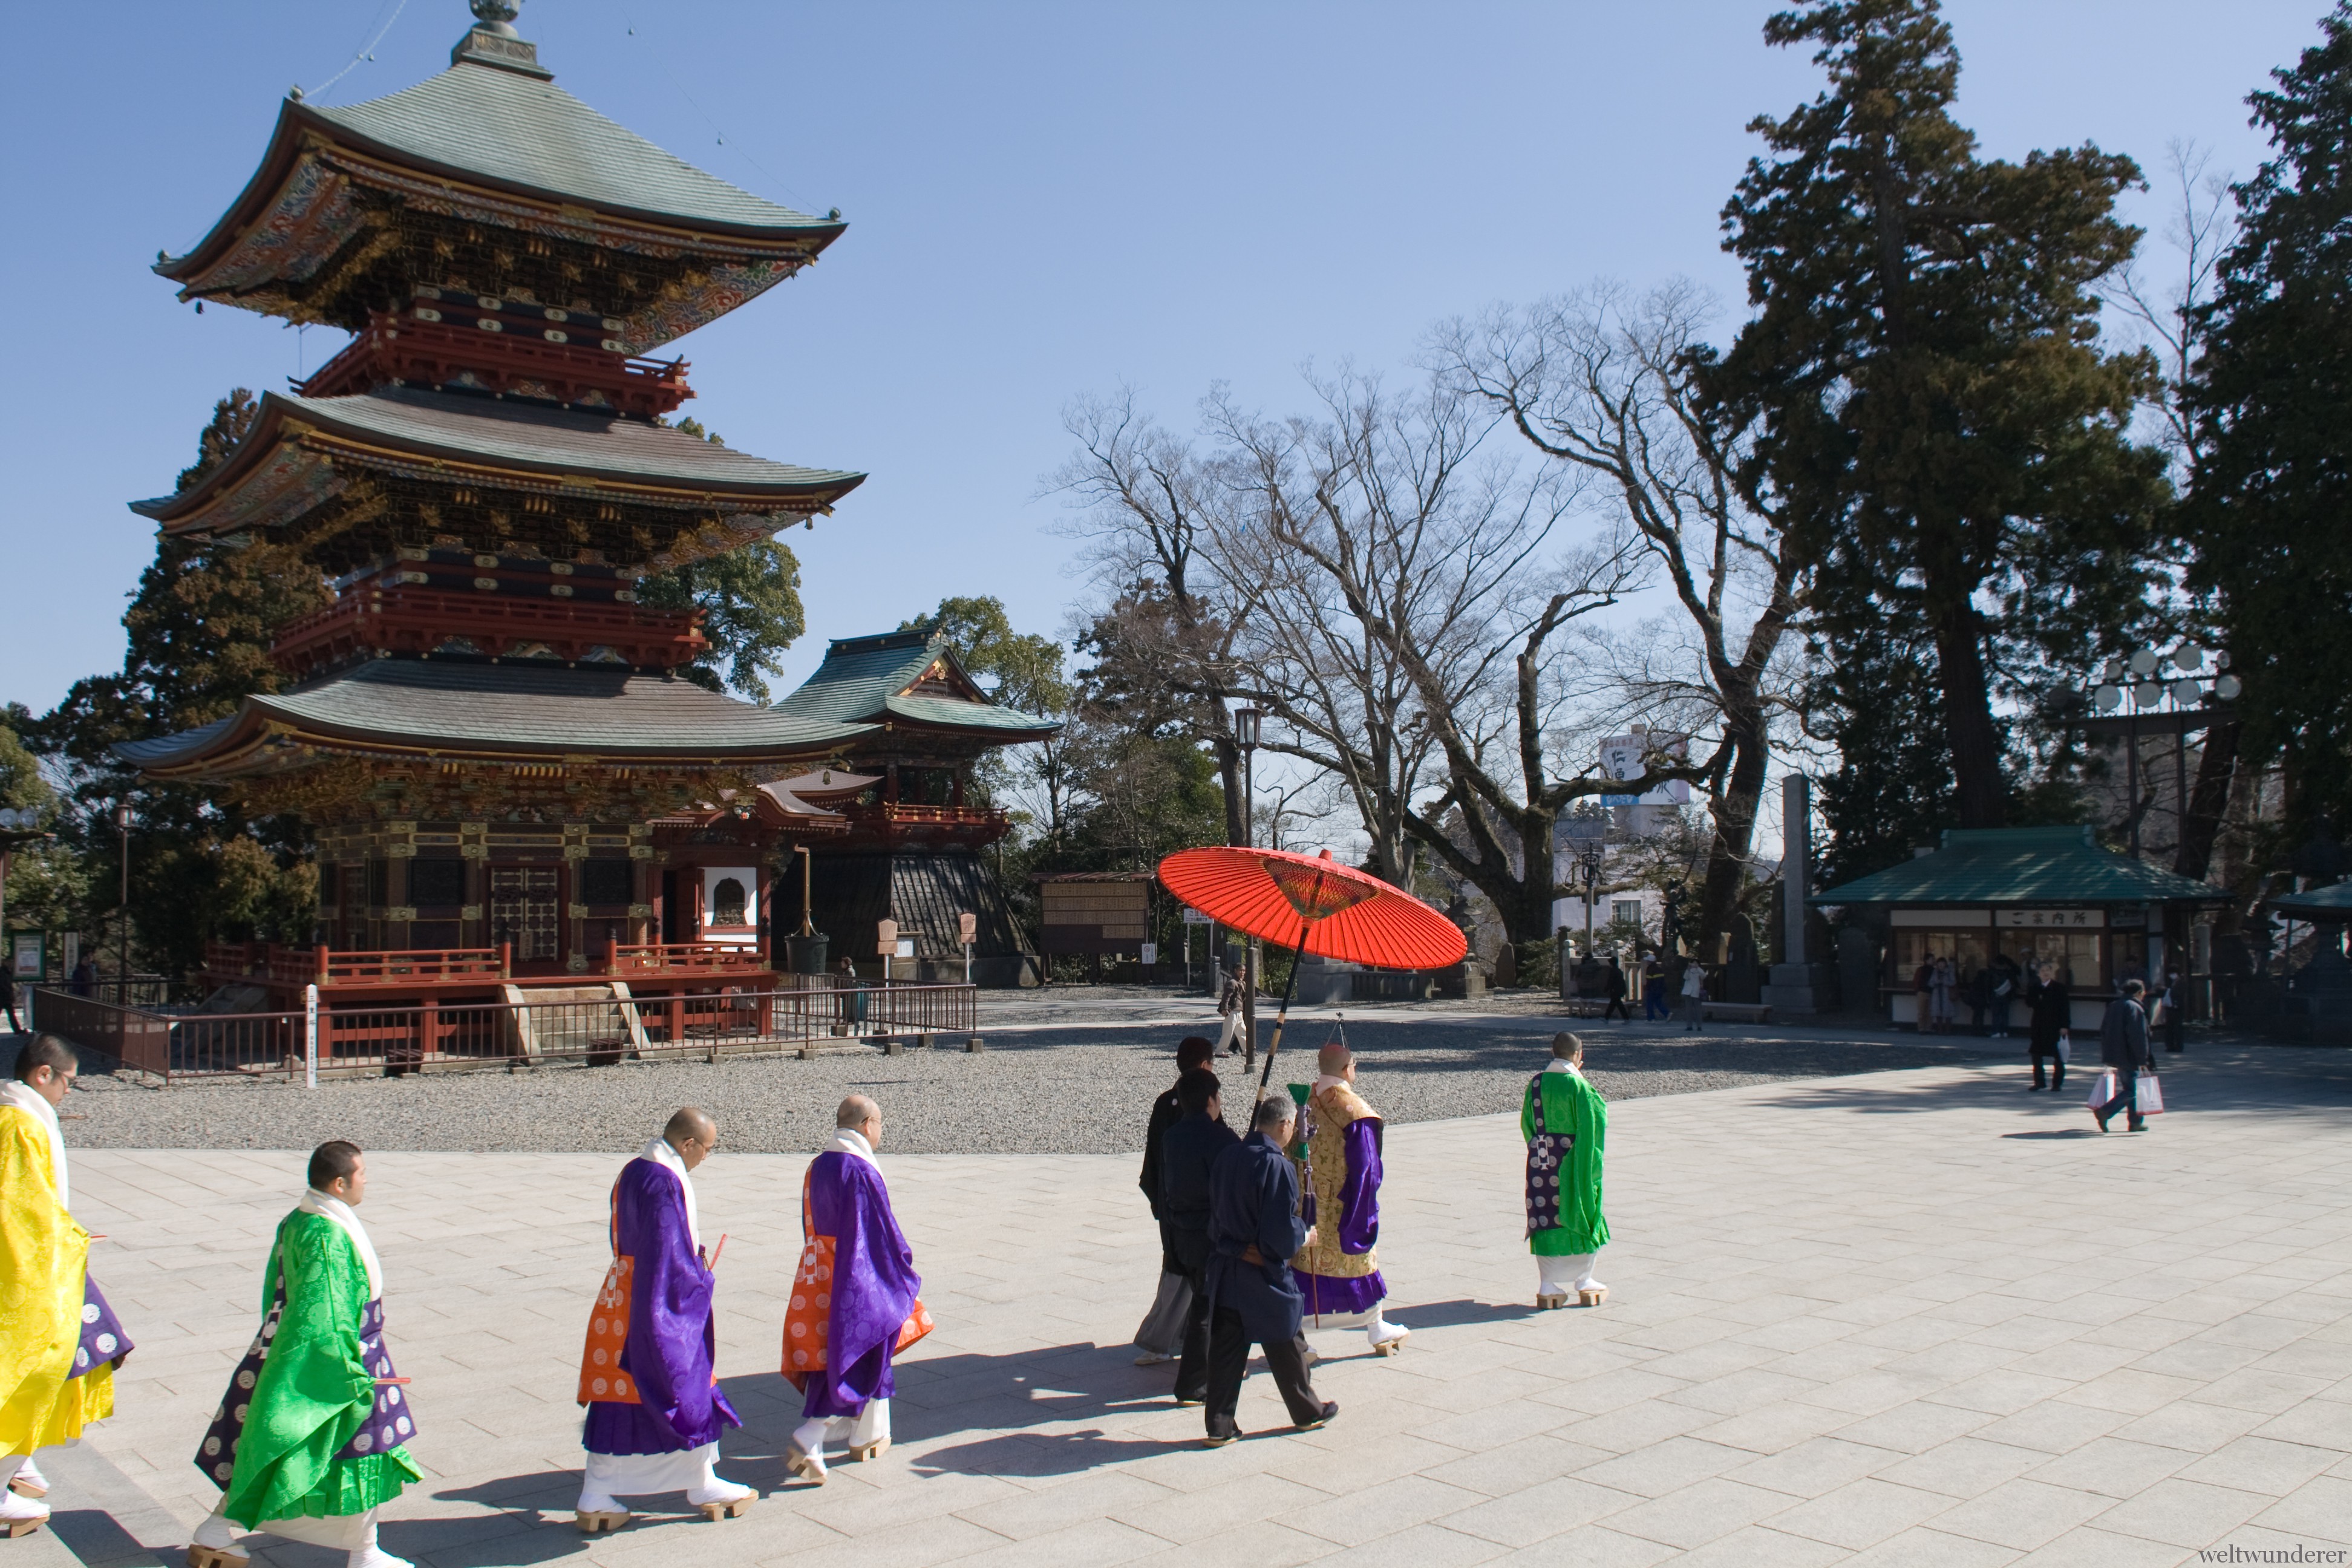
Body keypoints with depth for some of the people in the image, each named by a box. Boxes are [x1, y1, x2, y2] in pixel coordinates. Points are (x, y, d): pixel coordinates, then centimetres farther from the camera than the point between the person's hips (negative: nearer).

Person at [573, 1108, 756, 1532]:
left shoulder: (634, 1172, 9)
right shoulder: (664, 1182, -22)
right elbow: (666, 1254, -22)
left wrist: (694, 1257, 12)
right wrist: (701, 1281, -8)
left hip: (622, 1300, 9)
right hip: (662, 1303, -9)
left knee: (617, 1394, 11)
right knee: (686, 1389, 5)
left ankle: (595, 1500, 14)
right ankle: (703, 1487, 18)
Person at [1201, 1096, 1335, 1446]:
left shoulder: (1226, 1158, 2)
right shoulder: (1278, 1166, -20)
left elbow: (1216, 1218, 4)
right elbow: (1282, 1231, -21)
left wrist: (1237, 1249, 1)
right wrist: (1304, 1236, -2)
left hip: (1225, 1275, 6)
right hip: (1265, 1276, -5)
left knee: (1225, 1351, 9)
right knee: (1284, 1349, 12)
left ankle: (1219, 1426, 11)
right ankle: (1307, 1412, 29)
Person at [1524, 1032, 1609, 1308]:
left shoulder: (1536, 1083, 0)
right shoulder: (1578, 1085, -14)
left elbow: (1527, 1123, 7)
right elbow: (1590, 1123, -9)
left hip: (1541, 1160, 4)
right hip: (1573, 1161, -4)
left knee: (1544, 1218, 7)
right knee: (1580, 1214, 11)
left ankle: (1548, 1287, 7)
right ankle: (1584, 1281, 20)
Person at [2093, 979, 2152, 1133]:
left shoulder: (2113, 1006, 12)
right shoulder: (2136, 1009, -13)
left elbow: (2103, 1031, 16)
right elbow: (2138, 1037, -18)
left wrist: (2106, 1053, 20)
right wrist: (2142, 1060, -14)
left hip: (2114, 1055, 9)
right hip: (2128, 1057, -9)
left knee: (2130, 1088, 17)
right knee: (2131, 1091, -4)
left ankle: (2136, 1122, 20)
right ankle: (2104, 1112, -18)